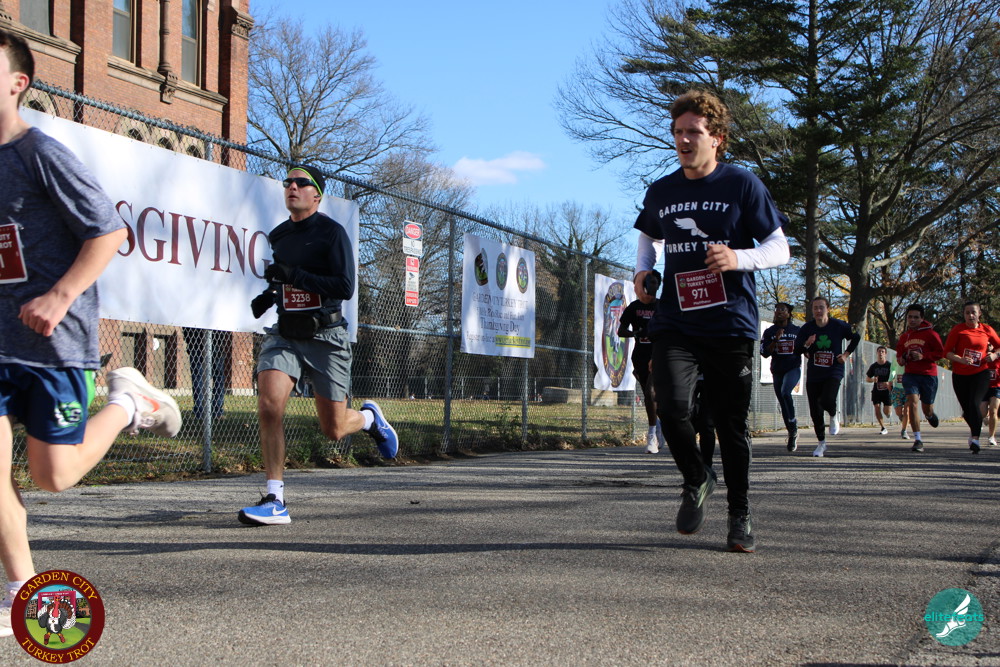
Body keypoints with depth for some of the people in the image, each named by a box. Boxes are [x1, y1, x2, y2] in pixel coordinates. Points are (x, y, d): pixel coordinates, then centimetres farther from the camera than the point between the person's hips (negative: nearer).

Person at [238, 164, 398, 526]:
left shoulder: (332, 232, -7)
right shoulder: (278, 236, 12)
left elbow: (346, 287, -17)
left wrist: (295, 276, -22)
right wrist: (269, 295, 10)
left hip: (326, 337, -4)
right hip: (284, 335, 4)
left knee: (333, 430, 1)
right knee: (269, 406, -19)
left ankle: (369, 417, 38)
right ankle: (275, 501, -14)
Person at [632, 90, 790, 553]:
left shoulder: (742, 185, -2)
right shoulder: (660, 192, 9)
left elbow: (779, 249, -1)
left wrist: (738, 259, -20)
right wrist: (642, 271, 9)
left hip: (731, 324, -2)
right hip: (674, 323, 2)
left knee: (731, 424, 4)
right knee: (671, 406, -18)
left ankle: (740, 515, 22)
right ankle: (696, 479, 11)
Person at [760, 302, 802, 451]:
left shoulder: (797, 331, 4)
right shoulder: (769, 332, 3)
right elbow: (764, 353, -6)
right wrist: (776, 340, -17)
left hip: (793, 368, -3)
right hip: (777, 371, 3)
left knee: (785, 392, -29)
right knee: (783, 405, 6)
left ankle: (793, 426, -16)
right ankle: (792, 434, 21)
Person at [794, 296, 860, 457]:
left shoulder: (839, 326, -5)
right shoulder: (807, 328, -3)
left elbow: (856, 337, 13)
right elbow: (797, 349, 0)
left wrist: (846, 354, 5)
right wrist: (806, 345, -20)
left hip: (834, 372, -2)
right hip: (813, 374, 2)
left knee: (827, 400, -27)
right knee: (815, 411, 2)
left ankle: (834, 416, 10)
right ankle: (821, 443, 20)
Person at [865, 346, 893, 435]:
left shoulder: (889, 365, -5)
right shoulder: (873, 366, 3)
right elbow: (867, 378, 11)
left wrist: (889, 383, -22)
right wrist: (873, 380, -10)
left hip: (887, 390, -2)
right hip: (876, 390, 2)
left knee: (886, 411, -6)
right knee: (877, 407, -9)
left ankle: (888, 413, 35)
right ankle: (883, 428, 1)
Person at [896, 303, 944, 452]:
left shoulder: (930, 333, -4)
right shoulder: (904, 336, 10)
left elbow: (940, 352, -6)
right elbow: (899, 352, 26)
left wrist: (923, 356, -19)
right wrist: (900, 359, 3)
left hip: (928, 374, -2)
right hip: (910, 374, 2)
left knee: (927, 409, 9)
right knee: (912, 402, -19)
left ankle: (930, 415, 52)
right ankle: (918, 440, -17)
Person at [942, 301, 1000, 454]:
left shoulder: (987, 330, 2)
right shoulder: (957, 329, -3)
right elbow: (947, 352, -7)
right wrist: (960, 359, -24)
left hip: (980, 373, -1)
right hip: (960, 375, 1)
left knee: (974, 404, -21)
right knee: (966, 409, 8)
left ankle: (975, 438, -21)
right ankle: (974, 429, 39)